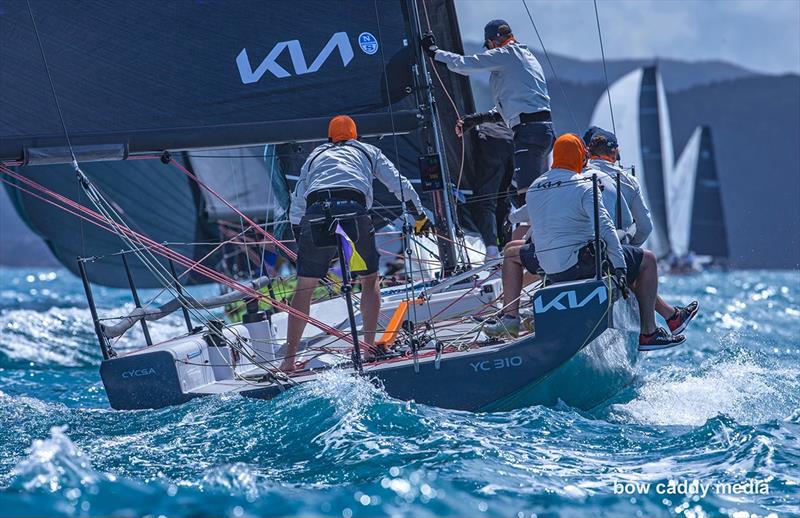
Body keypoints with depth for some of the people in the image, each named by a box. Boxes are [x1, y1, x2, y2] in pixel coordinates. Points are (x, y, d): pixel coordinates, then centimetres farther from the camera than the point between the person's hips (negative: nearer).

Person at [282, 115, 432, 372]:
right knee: (370, 279, 17)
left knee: (304, 286, 10)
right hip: (353, 209, -1)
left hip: (315, 212, 1)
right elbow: (399, 184, 25)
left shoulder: (315, 156, 34)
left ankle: (289, 358, 6)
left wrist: (300, 237, 38)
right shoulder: (368, 151, 31)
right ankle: (369, 346, 7)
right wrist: (420, 215, 33)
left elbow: (295, 208, 29)